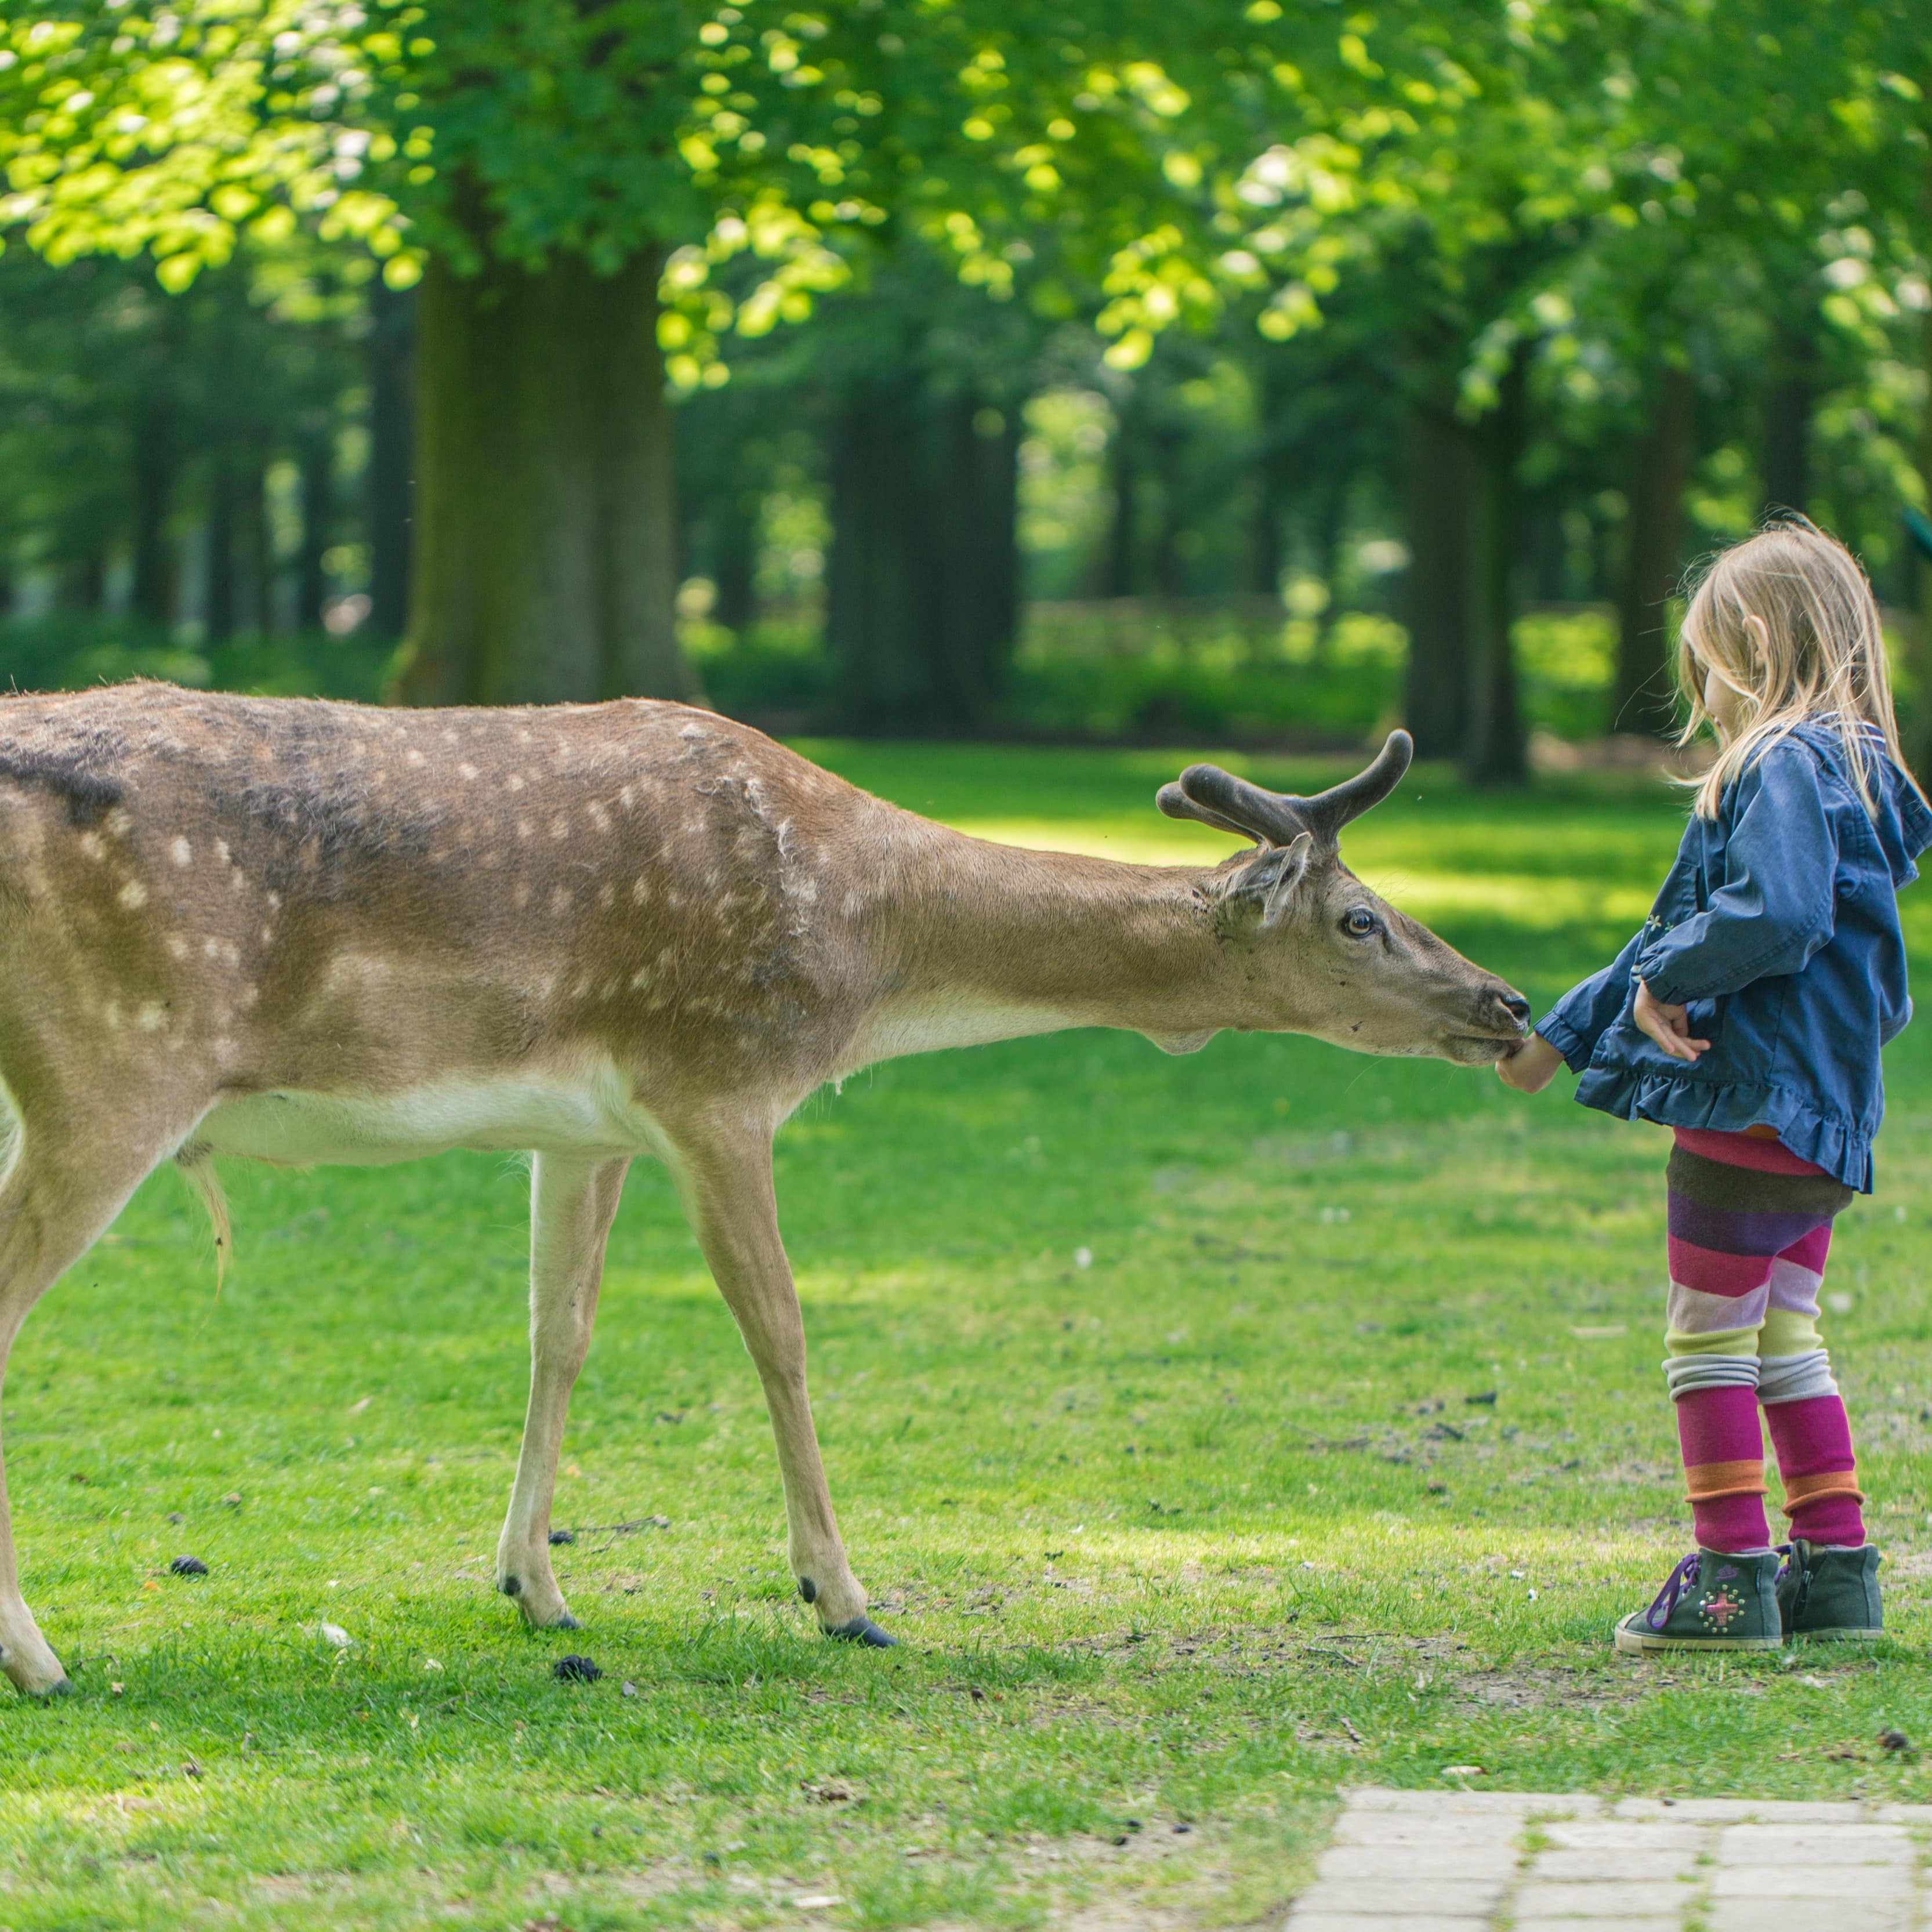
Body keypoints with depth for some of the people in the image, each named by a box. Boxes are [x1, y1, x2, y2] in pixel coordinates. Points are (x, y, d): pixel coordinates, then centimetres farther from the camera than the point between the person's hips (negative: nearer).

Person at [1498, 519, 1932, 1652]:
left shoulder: (1788, 768, -13)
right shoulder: (1839, 773, 19)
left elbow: (1775, 914, -31)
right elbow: (1685, 930, 26)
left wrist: (1665, 981, -15)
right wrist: (1562, 1035, 30)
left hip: (1753, 1105, -10)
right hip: (1823, 1114, 10)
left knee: (1711, 1340, -3)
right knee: (1784, 1338, 15)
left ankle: (1733, 1579, -2)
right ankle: (1837, 1573, 16)